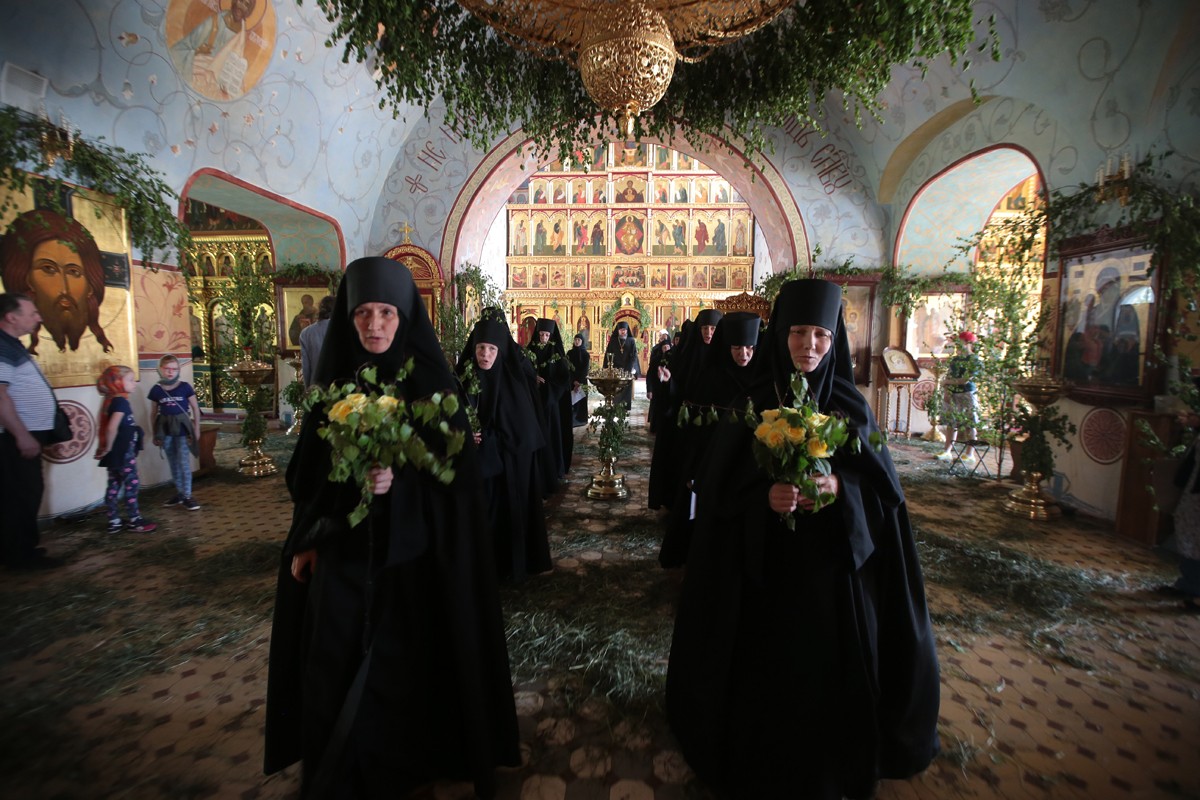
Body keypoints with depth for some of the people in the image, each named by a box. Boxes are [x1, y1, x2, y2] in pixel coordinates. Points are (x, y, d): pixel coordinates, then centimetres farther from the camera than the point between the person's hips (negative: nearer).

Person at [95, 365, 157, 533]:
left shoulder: (110, 400, 11)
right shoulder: (121, 401, -17)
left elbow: (106, 426, 16)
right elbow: (112, 427, -27)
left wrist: (103, 447, 20)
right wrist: (108, 447, -15)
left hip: (116, 451, 9)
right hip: (123, 451, -9)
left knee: (114, 485, 13)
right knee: (132, 484, 1)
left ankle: (114, 522, 20)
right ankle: (134, 520, 10)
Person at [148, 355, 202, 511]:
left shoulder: (185, 387, -4)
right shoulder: (156, 390, 1)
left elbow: (195, 407, 2)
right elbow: (153, 413, 9)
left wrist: (196, 428, 1)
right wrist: (155, 433, 9)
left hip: (182, 428, -3)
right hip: (165, 430, 3)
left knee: (184, 463, -4)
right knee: (173, 464, 12)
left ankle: (187, 496, 2)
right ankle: (179, 493, 23)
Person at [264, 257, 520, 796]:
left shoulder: (431, 382, -9)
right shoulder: (335, 379, 2)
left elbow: (458, 470, -10)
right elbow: (311, 467, 7)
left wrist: (401, 480, -26)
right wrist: (306, 540, 5)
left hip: (409, 551, -3)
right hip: (341, 549, 3)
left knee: (405, 662, 10)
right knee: (334, 666, 13)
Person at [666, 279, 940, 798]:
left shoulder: (851, 405, 0)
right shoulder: (749, 402, -6)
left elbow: (882, 483, 1)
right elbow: (718, 483, -7)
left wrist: (841, 488, -19)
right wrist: (764, 495, -25)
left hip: (832, 562, 2)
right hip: (765, 563, -1)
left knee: (829, 667, 14)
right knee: (765, 667, 11)